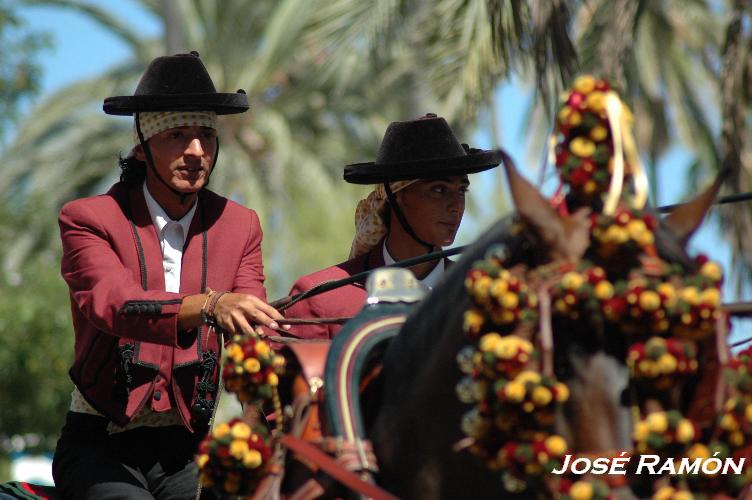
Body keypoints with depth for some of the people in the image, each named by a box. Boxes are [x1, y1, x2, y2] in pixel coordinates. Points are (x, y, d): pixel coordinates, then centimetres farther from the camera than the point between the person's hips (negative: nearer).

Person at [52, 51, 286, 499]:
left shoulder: (239, 225, 10)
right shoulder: (89, 219, -2)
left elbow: (252, 332, 0)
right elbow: (113, 304, -22)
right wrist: (210, 307, -39)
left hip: (189, 446, 3)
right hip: (100, 445, -3)